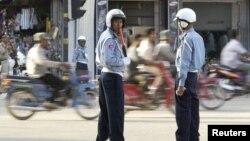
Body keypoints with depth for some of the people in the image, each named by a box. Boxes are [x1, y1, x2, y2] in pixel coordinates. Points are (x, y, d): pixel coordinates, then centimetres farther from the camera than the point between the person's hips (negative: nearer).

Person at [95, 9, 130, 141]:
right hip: (113, 77, -10)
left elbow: (99, 60, 20)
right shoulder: (110, 39, -14)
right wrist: (125, 61, -11)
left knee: (105, 112, 14)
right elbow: (109, 60, -24)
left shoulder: (104, 36, 15)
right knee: (116, 112, -8)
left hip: (104, 74, 10)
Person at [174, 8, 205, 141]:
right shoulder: (198, 37, 11)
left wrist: (181, 84, -21)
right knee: (193, 109, 12)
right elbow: (201, 59, 17)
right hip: (194, 75, 9)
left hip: (186, 75, -9)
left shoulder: (187, 39, -17)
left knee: (183, 110, -5)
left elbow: (184, 63, -20)